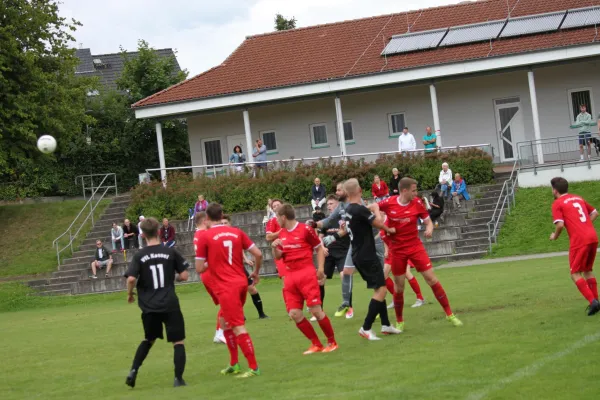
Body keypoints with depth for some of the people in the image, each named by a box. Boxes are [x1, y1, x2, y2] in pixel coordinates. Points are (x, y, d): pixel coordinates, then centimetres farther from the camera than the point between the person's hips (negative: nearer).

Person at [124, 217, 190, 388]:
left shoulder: (139, 256, -2)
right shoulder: (170, 252, -2)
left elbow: (131, 279, -12)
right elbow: (184, 276, -2)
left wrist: (130, 294, 7)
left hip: (149, 307, 2)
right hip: (170, 305, -2)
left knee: (149, 339, 24)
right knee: (178, 341, 6)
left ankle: (134, 370, 11)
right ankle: (178, 378, -5)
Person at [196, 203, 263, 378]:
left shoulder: (205, 237, -6)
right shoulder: (237, 232, 7)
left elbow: (199, 269, -5)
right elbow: (258, 254, 4)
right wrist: (256, 272, 21)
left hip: (225, 288, -7)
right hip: (241, 283, 7)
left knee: (238, 327, -5)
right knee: (225, 321, 23)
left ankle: (254, 367, -6)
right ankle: (234, 364, 24)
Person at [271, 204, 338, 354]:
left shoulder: (305, 229, -7)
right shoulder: (282, 234, 11)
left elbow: (319, 249, 1)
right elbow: (278, 257, 17)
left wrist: (320, 268, -8)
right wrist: (274, 248, -5)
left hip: (306, 274, -6)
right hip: (290, 276, 6)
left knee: (316, 310, -11)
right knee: (294, 314, -2)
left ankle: (332, 342, 6)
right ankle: (316, 344, 9)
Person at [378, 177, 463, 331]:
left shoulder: (417, 203, -7)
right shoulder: (389, 203, -11)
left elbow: (428, 221, 3)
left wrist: (429, 229, -21)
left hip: (415, 246, 1)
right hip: (397, 250, -1)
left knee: (432, 279, -4)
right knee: (399, 287, 5)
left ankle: (449, 314, 5)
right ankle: (399, 321, 23)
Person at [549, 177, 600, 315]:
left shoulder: (557, 204, -1)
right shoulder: (578, 198, 20)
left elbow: (560, 224, -13)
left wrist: (555, 236, 6)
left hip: (579, 240, -7)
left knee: (575, 274, 2)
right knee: (588, 270, 21)